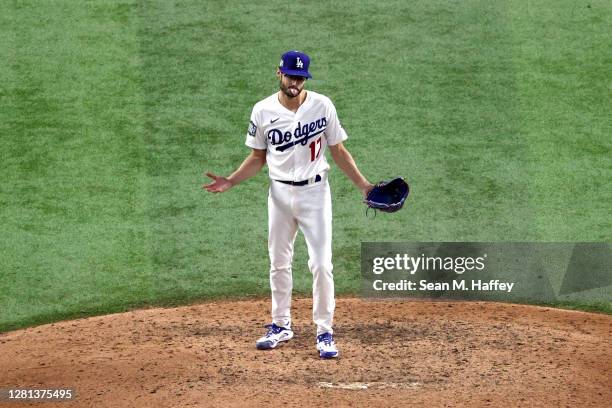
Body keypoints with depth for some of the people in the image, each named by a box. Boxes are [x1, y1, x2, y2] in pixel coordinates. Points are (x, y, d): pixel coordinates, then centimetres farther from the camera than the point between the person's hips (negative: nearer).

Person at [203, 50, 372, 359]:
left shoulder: (322, 105, -5)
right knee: (279, 263, 11)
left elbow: (338, 151, 2)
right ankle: (281, 326, 25)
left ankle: (324, 332, 1)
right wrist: (230, 182, -7)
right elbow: (258, 157, 7)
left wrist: (363, 185, -4)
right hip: (280, 194, 2)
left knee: (321, 263, -6)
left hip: (314, 193, -2)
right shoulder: (263, 111, -2)